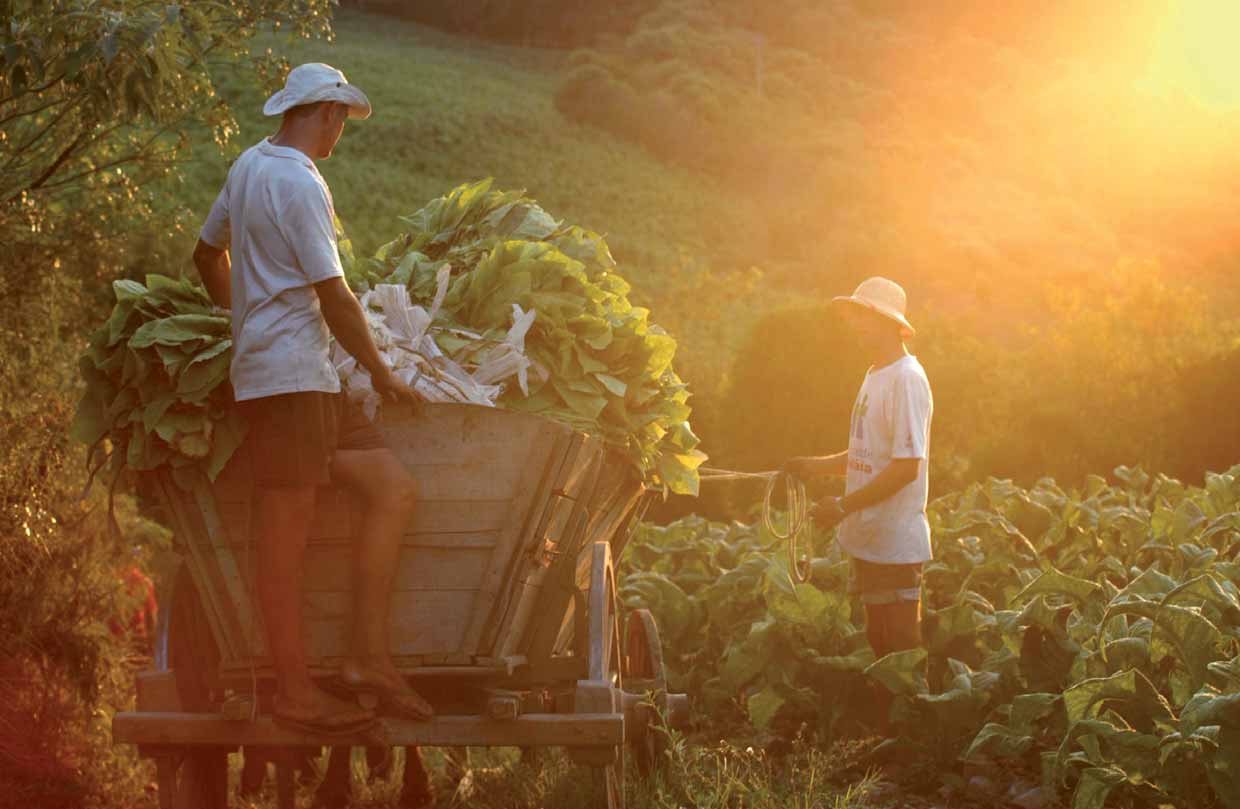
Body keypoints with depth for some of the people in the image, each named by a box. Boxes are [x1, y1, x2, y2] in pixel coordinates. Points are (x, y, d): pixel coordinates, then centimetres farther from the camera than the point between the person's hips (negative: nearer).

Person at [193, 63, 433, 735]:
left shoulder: (249, 165, 16)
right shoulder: (300, 184, -13)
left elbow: (208, 254, 29)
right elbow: (335, 300, -14)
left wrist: (241, 318, 40)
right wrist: (382, 375, -3)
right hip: (290, 375, -10)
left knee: (393, 489, 4)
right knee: (285, 536, -5)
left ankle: (367, 657, 1)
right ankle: (294, 691, 0)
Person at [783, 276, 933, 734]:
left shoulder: (907, 379, -16)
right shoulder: (876, 377, 14)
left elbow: (907, 466, -22)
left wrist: (844, 507, -21)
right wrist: (817, 467, 11)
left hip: (896, 542, -10)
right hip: (869, 539, 10)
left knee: (901, 648, -4)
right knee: (879, 644, 14)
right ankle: (883, 734, 21)